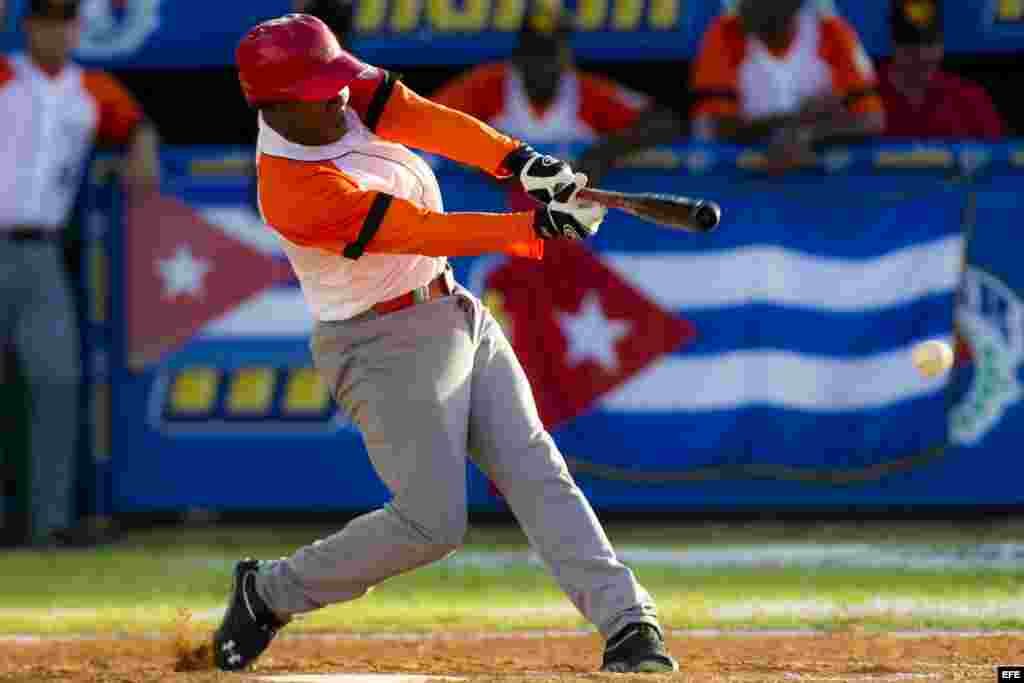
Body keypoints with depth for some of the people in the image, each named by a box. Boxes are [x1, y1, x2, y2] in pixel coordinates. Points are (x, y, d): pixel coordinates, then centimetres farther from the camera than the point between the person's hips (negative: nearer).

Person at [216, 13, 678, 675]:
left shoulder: (349, 95, -3)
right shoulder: (296, 191, -26)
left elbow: (431, 123, -13)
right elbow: (425, 232, -27)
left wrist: (516, 158, -29)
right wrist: (536, 225, -26)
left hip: (456, 315, 8)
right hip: (387, 347, -8)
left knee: (536, 472, -3)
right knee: (431, 522, -8)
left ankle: (628, 624, -9)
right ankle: (269, 593, 11)